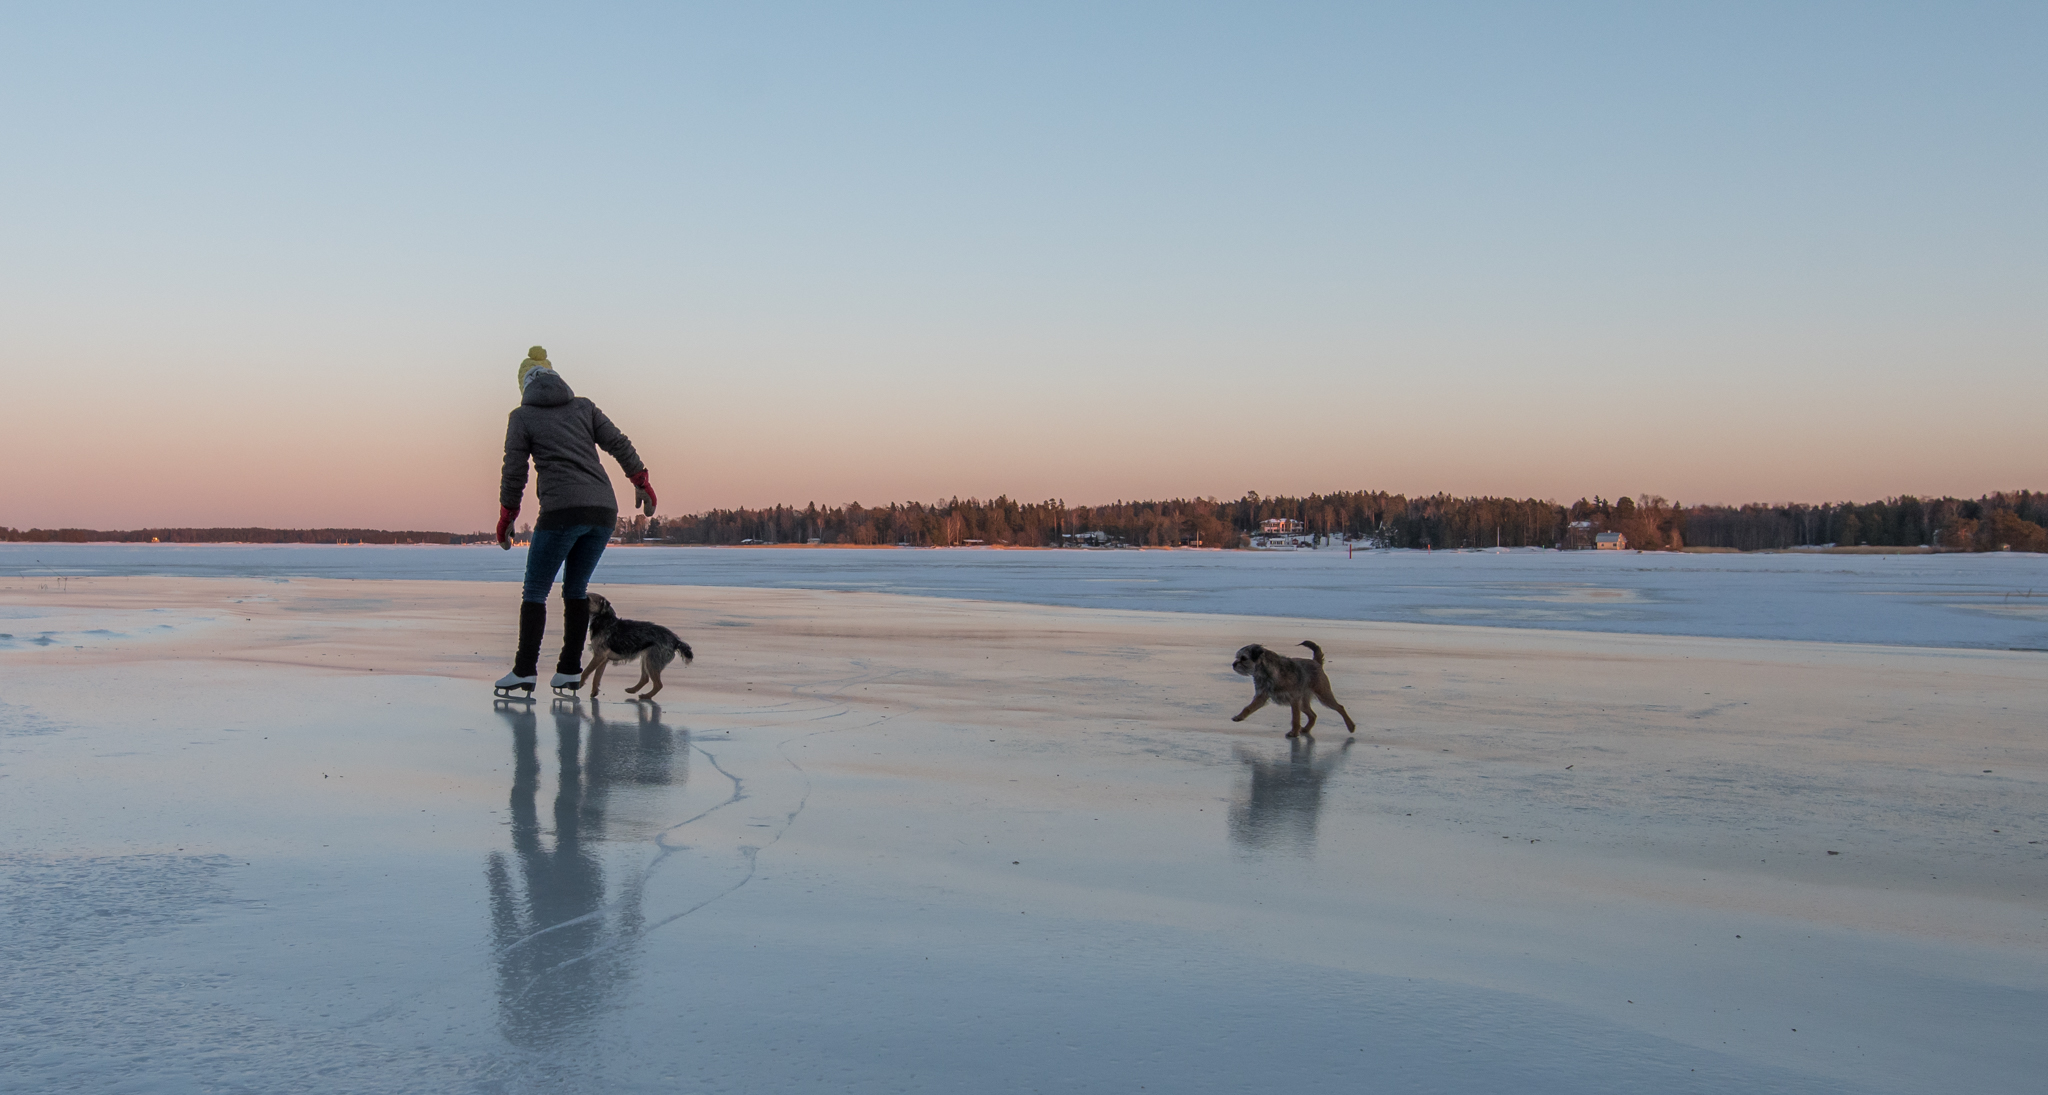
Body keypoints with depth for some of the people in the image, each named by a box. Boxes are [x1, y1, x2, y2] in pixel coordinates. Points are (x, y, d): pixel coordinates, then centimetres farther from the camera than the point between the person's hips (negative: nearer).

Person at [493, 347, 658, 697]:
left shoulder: (522, 416, 7)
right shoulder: (583, 406, 17)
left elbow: (514, 473, 5)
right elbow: (619, 445, 11)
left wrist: (505, 519, 14)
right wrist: (642, 482, 19)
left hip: (562, 510, -5)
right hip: (604, 508, 5)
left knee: (534, 591, 5)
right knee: (576, 588, 17)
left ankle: (525, 670, -4)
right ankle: (570, 669, 13)